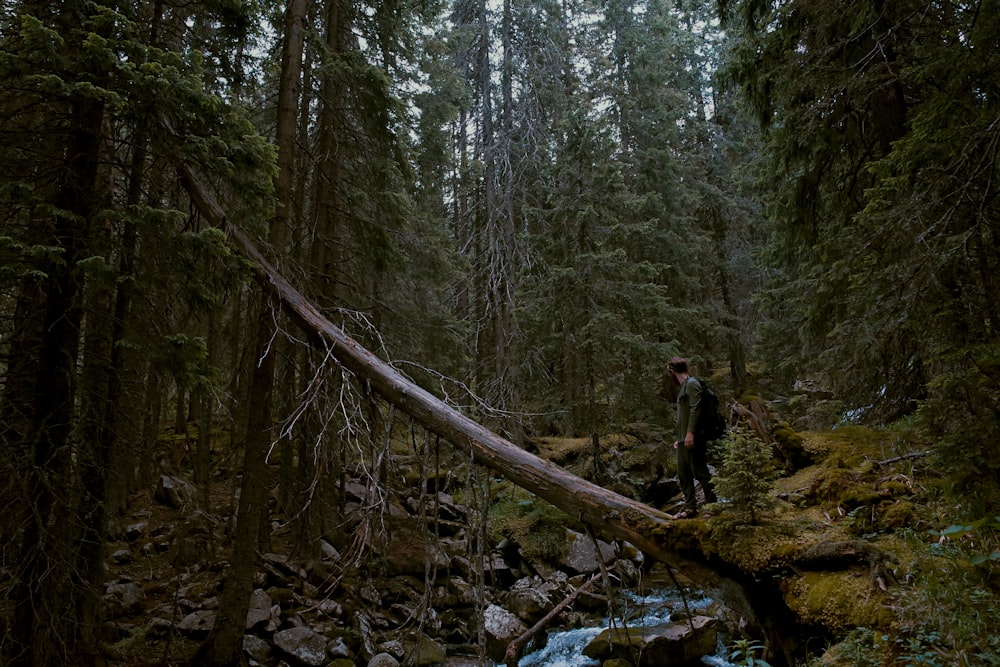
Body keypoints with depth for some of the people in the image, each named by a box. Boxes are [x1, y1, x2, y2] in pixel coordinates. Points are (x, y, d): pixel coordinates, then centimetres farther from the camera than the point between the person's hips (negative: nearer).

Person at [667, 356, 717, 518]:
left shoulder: (692, 384, -9)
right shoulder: (683, 386, 20)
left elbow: (695, 409, -19)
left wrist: (690, 433, -24)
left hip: (693, 439, -10)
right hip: (684, 440, 10)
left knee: (700, 472, -4)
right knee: (683, 474, 9)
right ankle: (690, 507, 14)